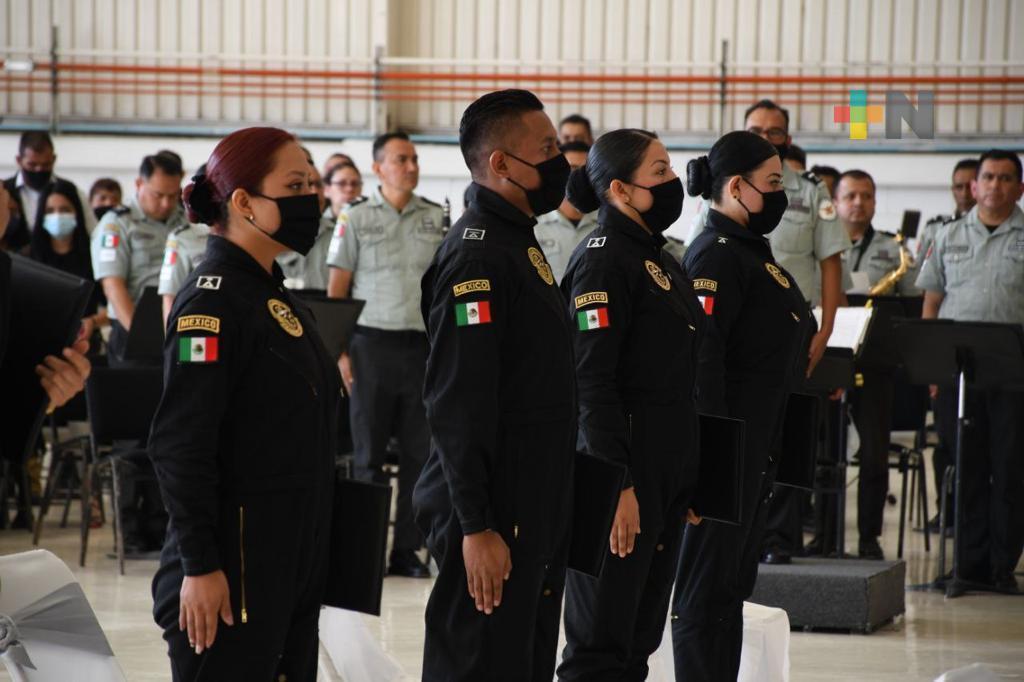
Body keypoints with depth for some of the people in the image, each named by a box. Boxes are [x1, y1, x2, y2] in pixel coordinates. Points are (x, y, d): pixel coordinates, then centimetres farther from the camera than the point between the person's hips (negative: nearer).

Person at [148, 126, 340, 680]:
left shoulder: (276, 295, 14)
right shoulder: (212, 301, -14)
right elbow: (180, 446, -19)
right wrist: (200, 566, -21)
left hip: (291, 564, 9)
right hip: (234, 572, -9)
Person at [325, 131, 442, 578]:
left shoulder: (435, 219, 10)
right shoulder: (355, 219, 3)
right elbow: (336, 289, 1)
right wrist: (339, 351, -6)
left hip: (423, 344, 3)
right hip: (372, 343, -2)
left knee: (420, 452, 2)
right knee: (369, 453, 2)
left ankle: (407, 548, 9)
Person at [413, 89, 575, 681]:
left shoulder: (520, 243, 15)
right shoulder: (476, 254, -17)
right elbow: (458, 405, -22)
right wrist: (475, 527, -24)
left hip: (537, 514, 10)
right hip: (495, 520, -10)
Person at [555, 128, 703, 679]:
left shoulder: (658, 259, 16)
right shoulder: (604, 260, -12)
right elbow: (593, 382, -19)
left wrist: (685, 478, 19)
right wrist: (617, 485, -23)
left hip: (667, 475, 9)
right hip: (625, 472, -9)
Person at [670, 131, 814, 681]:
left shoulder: (751, 251, 16)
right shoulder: (715, 255, -15)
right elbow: (702, 358, -22)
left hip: (759, 444, 10)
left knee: (734, 582, 16)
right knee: (707, 588, -4)